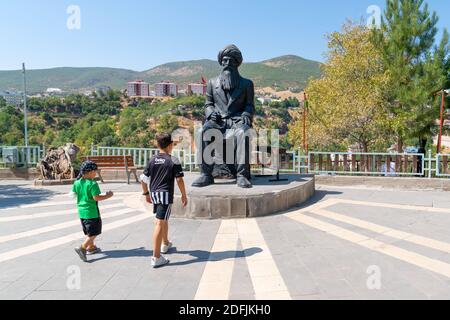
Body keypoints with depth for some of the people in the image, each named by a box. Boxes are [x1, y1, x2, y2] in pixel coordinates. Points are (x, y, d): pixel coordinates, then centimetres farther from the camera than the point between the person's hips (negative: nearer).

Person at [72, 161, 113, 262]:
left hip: (81, 211, 8)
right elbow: (96, 197, -23)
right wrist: (107, 196, -12)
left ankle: (91, 247, 36)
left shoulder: (77, 183, 4)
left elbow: (74, 194, 12)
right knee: (94, 233, 1)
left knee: (89, 232, 23)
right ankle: (82, 248, -12)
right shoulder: (92, 184, -18)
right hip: (92, 211, -8)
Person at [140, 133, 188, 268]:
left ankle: (165, 244, 46)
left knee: (164, 219, 26)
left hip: (154, 194, 6)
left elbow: (143, 179, 9)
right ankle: (156, 258, -8)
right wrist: (184, 195, 1)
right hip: (166, 194, -6)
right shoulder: (173, 161, -7)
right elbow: (179, 180, -9)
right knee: (160, 224, -8)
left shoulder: (152, 160, 7)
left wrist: (147, 194, 20)